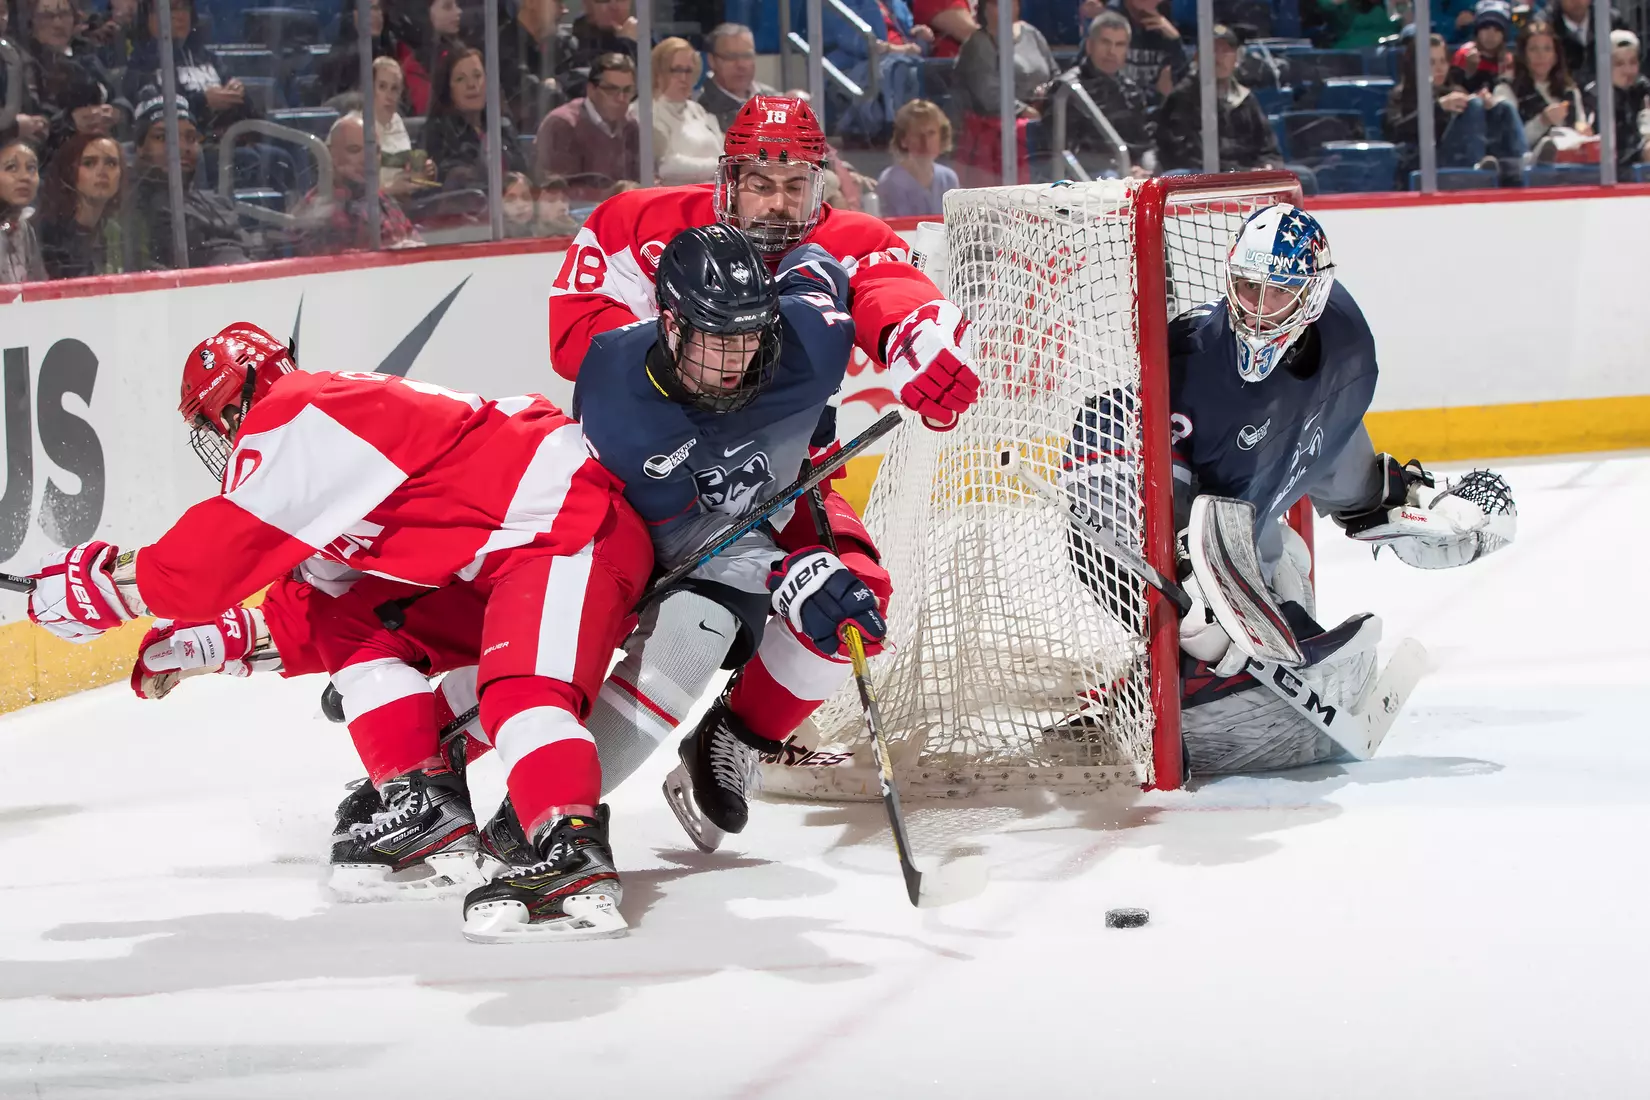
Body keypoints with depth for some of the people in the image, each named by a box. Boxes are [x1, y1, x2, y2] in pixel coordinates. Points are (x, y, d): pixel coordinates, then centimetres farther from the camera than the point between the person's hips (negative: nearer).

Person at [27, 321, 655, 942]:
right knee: (358, 628, 13)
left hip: (571, 520, -11)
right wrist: (223, 640, 25)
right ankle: (428, 810, 9)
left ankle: (574, 856, -48)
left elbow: (224, 551, -19)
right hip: (500, 544, 11)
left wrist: (115, 583, -8)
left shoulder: (294, 417, -12)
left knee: (519, 688, -31)